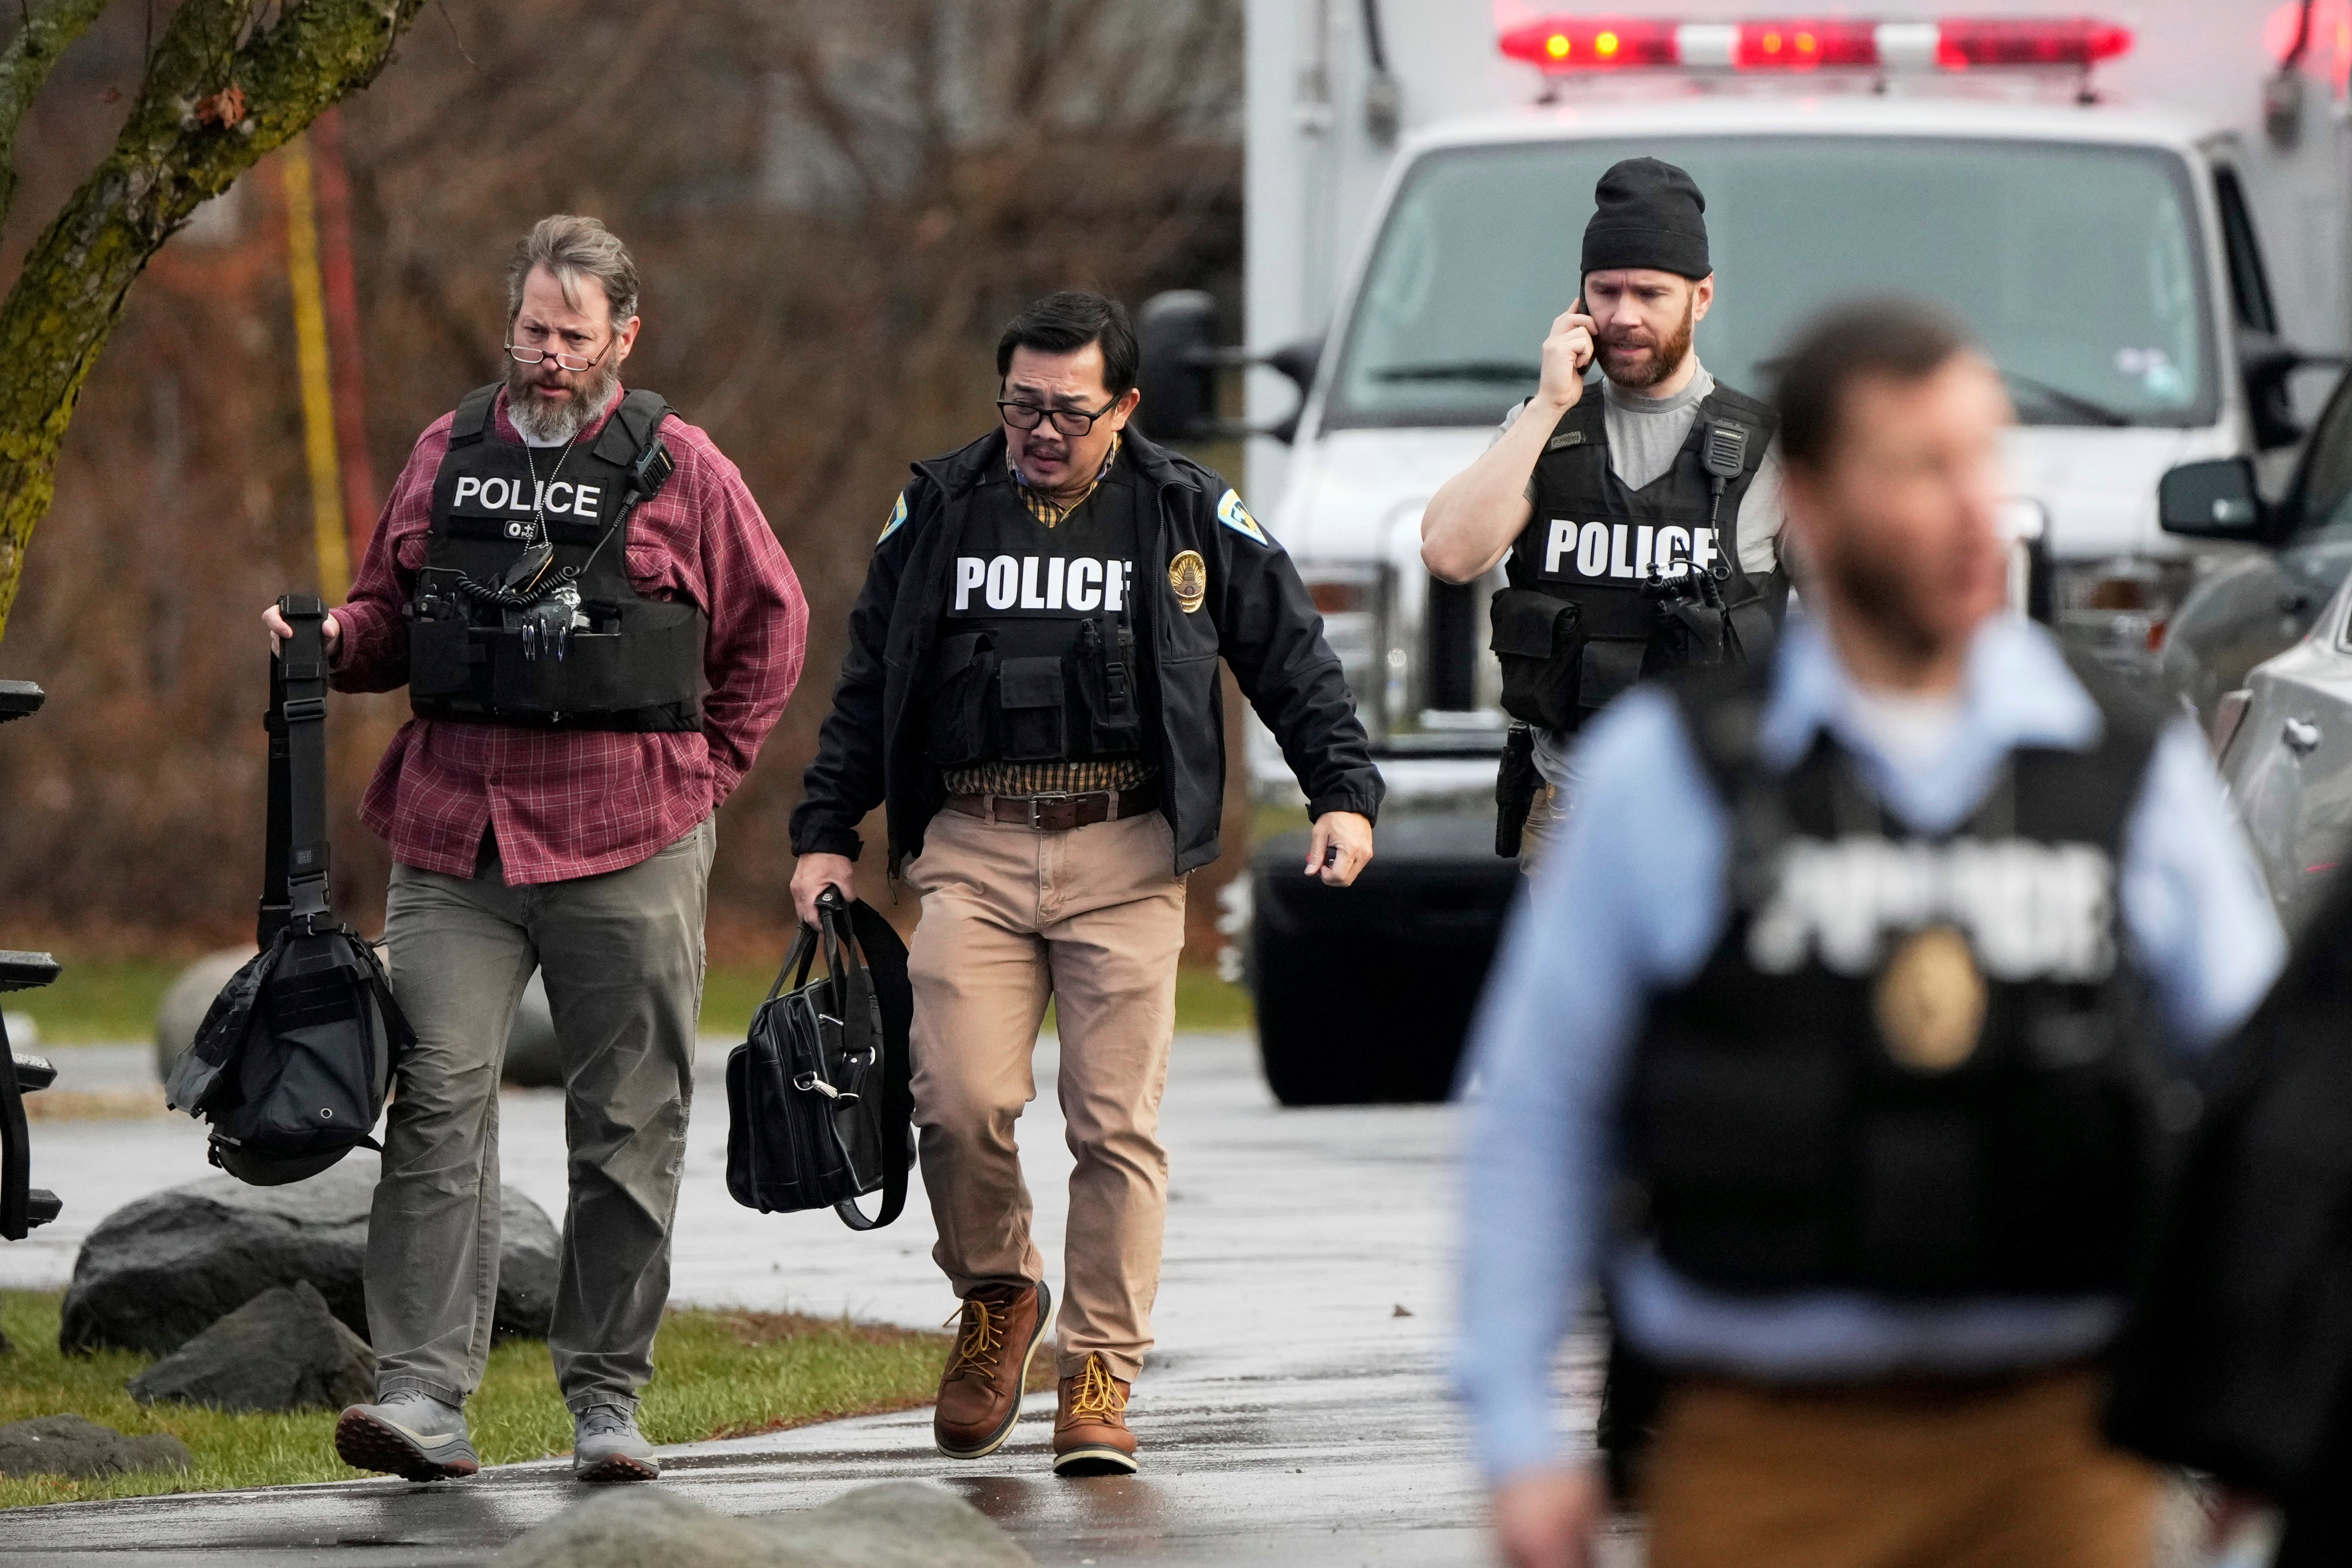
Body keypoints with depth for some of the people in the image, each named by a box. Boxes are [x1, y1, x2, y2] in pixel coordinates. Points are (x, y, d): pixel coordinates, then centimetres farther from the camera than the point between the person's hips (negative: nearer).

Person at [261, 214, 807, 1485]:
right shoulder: (447, 456, 11)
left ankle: (607, 1400, 12)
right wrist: (336, 641, -1)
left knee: (626, 1129, 4)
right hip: (453, 834, 2)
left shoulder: (679, 469, 2)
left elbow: (770, 626, 11)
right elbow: (392, 613, 21)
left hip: (627, 851, -2)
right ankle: (423, 1393, -13)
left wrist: (707, 769, 7)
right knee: (436, 1103, -9)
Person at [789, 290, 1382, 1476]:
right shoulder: (939, 512, 10)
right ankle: (996, 1293, 16)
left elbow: (1293, 660, 9)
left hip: (1124, 855, -1)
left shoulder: (1188, 517, 6)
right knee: (960, 1102, -12)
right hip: (971, 852, 1)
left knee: (1117, 1122, -5)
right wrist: (824, 833, 11)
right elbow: (868, 687, 17)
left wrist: (1344, 793, -2)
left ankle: (1099, 1379, 2)